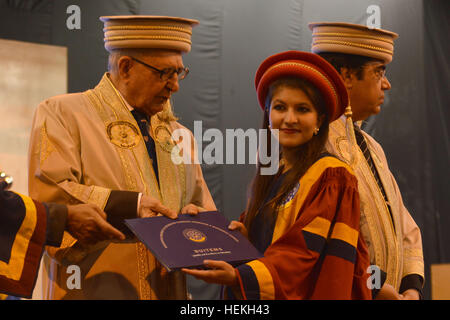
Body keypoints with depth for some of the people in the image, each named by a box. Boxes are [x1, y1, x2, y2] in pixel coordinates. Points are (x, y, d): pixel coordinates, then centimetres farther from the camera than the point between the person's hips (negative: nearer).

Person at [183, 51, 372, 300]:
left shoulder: (331, 178, -14)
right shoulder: (271, 174, 8)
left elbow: (306, 253, -23)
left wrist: (237, 277, -33)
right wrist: (242, 234, -8)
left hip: (303, 293, -6)